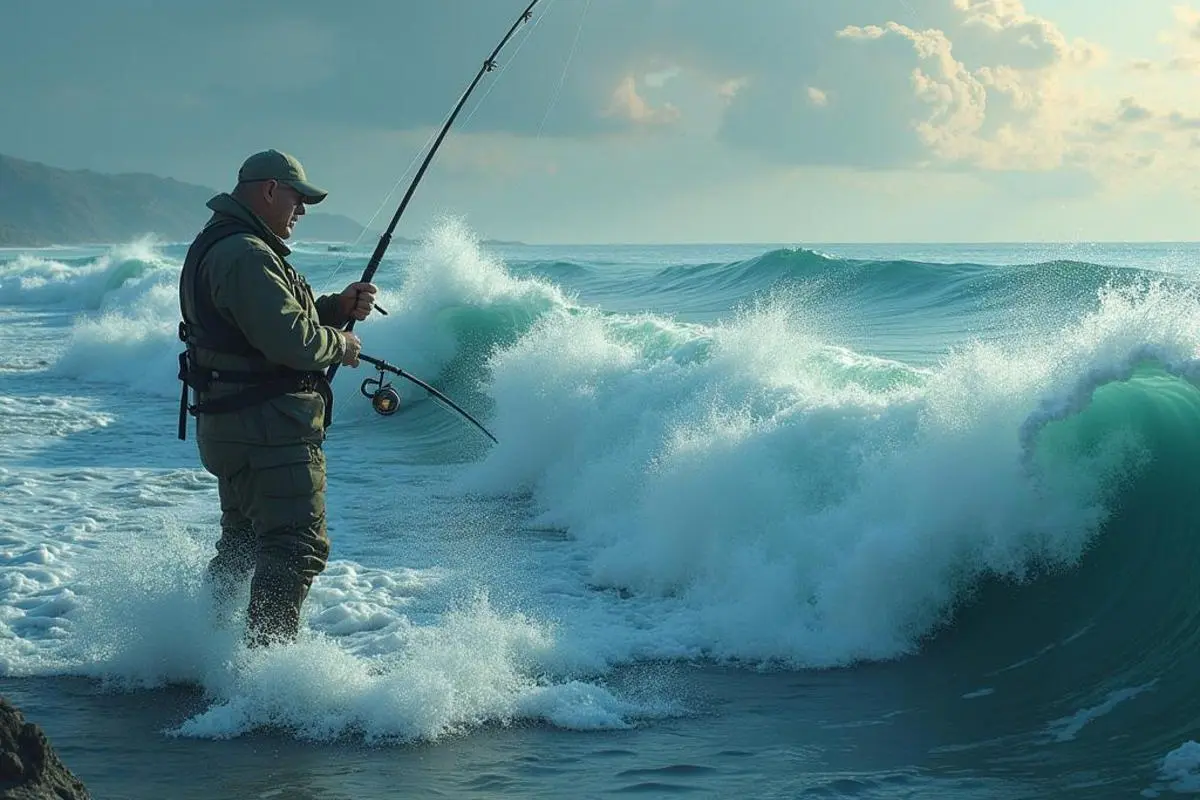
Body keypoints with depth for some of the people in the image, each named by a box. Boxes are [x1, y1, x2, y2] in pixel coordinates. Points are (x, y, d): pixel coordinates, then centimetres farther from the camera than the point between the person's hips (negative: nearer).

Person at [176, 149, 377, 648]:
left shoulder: (219, 247, 18)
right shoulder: (246, 256, -19)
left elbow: (276, 317, 21)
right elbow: (289, 339, -27)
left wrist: (337, 307, 6)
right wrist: (339, 344, -9)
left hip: (230, 426, 12)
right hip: (269, 430, -12)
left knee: (242, 545, 23)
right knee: (297, 548, -10)